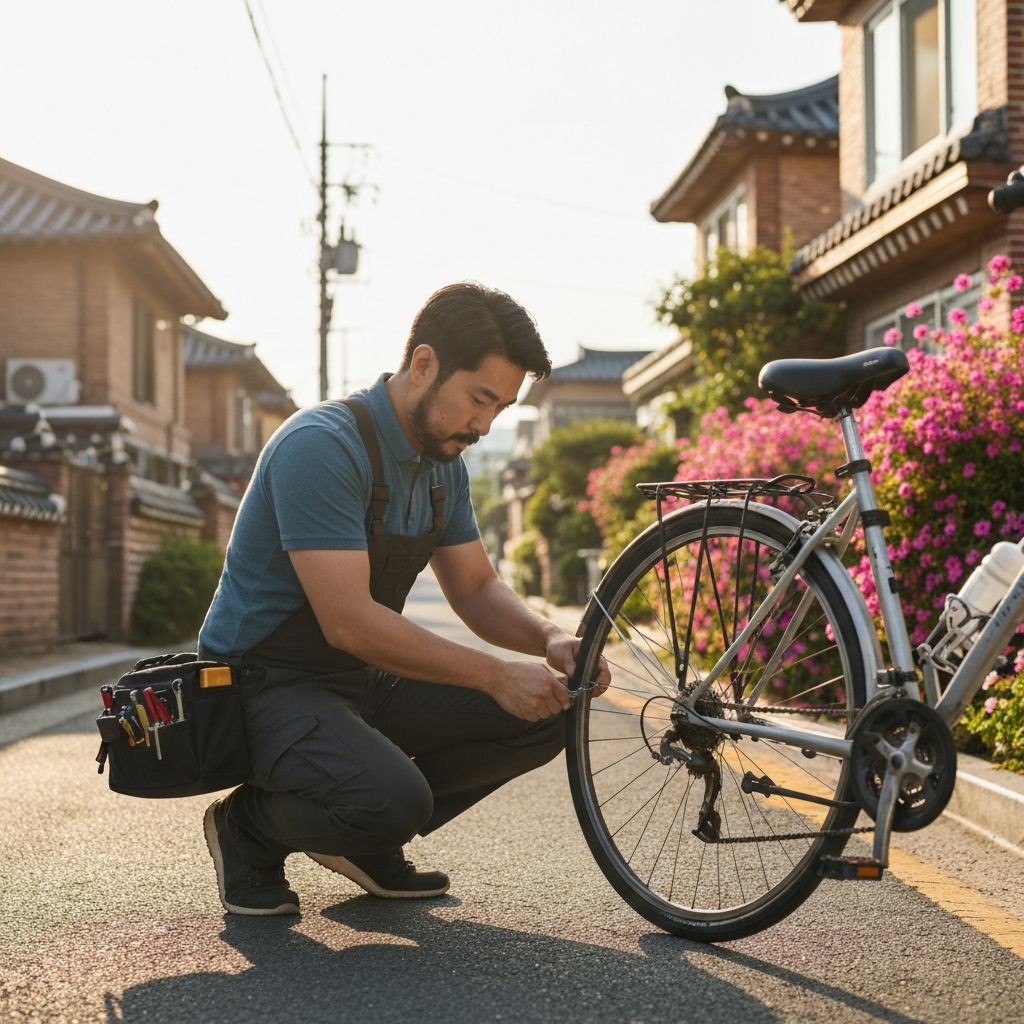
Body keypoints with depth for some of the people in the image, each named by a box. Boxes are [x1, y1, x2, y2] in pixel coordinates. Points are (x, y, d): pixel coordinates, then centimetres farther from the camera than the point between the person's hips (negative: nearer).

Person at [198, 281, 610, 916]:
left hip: (366, 681, 9)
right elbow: (349, 621, -29)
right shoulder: (322, 447, -24)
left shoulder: (443, 464, 5)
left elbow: (476, 588, 10)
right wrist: (495, 676, -28)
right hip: (268, 686, -8)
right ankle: (252, 826, -1)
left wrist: (548, 639, -11)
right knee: (392, 798, -35)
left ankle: (367, 842, 10)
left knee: (547, 713, -4)